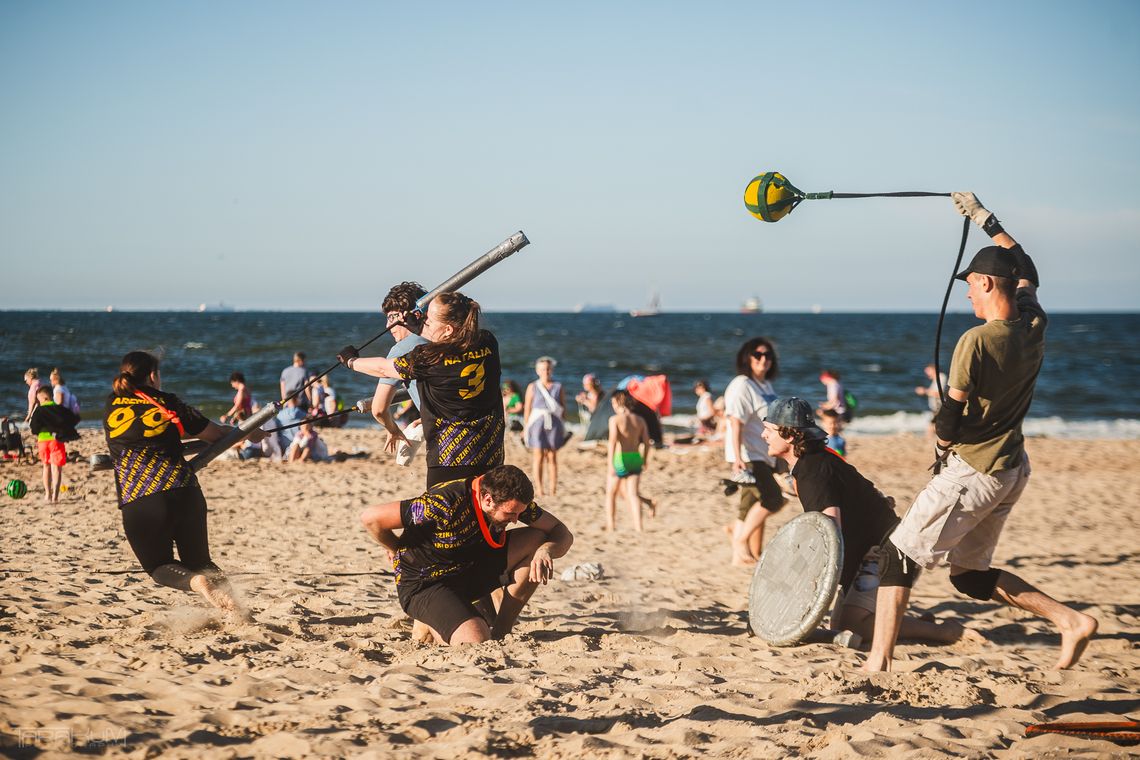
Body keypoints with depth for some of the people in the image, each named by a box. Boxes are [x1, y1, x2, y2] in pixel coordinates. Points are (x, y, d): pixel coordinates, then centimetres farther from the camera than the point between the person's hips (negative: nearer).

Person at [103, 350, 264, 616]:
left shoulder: (111, 407, 11)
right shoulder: (167, 402, 7)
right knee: (199, 560, 18)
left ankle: (194, 581, -15)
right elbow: (215, 435, 14)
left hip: (137, 504, -1)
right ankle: (230, 601, -13)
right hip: (183, 493, 1)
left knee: (159, 566, 18)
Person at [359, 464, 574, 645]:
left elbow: (563, 534, -2)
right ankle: (427, 629, 3)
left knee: (538, 540, -10)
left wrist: (545, 551, -27)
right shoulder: (446, 504, -31)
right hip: (424, 585, -7)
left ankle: (500, 633, -4)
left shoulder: (511, 500, -10)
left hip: (470, 570, 7)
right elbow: (370, 518, -27)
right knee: (477, 642, -31)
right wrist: (398, 551, -6)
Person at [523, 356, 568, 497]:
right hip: (537, 422, -1)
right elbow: (527, 408, 4)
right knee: (539, 456, -4)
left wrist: (563, 426, 6)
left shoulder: (558, 386, 7)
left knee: (552, 456, 1)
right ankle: (538, 488, -2)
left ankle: (553, 488, 3)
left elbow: (563, 407, 11)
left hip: (554, 423, 1)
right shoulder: (533, 387, 3)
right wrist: (526, 428, 0)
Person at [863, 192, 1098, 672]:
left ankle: (878, 661, -3)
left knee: (899, 554, 1)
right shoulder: (1034, 325, 1)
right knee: (970, 575, 18)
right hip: (1013, 469, 8)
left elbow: (950, 415, -18)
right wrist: (984, 219, 29)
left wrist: (942, 444, 5)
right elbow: (1026, 271, 22)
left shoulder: (977, 341, -21)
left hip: (973, 471, -8)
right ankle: (1070, 620, 6)